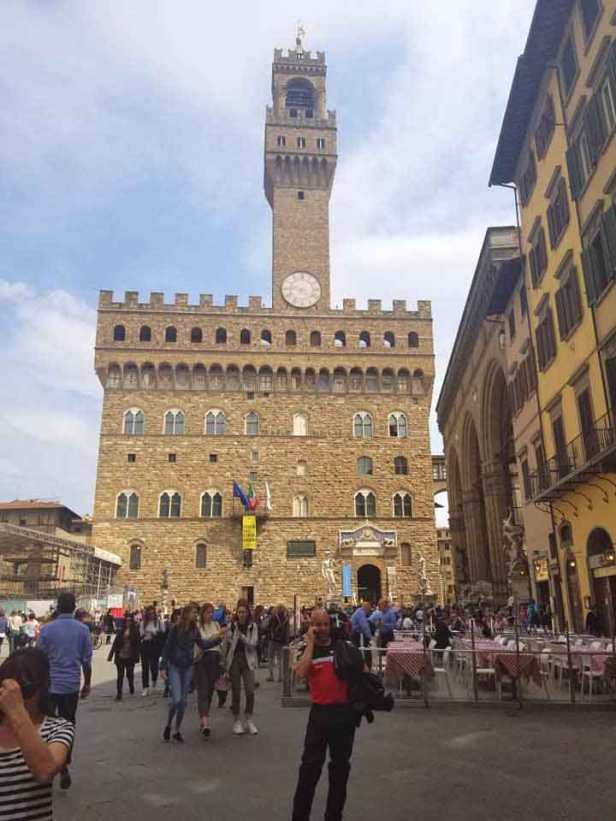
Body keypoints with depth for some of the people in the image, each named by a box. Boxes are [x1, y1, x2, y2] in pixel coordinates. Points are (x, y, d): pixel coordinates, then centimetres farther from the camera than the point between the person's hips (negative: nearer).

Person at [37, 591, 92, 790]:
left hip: (50, 684, -1)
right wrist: (87, 684, 11)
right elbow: (87, 660, 0)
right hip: (72, 685, 2)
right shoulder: (83, 630, -3)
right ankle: (64, 765, 12)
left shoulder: (47, 629, -7)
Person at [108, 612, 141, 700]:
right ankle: (119, 694, 11)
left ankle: (131, 686, 38)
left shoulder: (135, 631, -2)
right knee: (120, 675, 3)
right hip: (120, 656, 2)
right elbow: (115, 643, 6)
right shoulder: (121, 631, 4)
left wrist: (136, 656, -10)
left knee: (129, 674, 7)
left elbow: (138, 644, -4)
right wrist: (111, 655, 4)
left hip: (130, 657, -1)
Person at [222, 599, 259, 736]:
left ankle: (249, 720, 12)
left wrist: (240, 636, -19)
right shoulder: (231, 626, 0)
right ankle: (237, 721, 19)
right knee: (236, 692, 5)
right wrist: (224, 663, 2)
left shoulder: (252, 626, 1)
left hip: (248, 661, 0)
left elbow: (253, 644, -8)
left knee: (250, 691, -5)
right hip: (234, 660, 0)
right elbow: (226, 645, 3)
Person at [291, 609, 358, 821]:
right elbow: (300, 673, -22)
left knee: (341, 766, 13)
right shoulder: (307, 649, -1)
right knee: (310, 765, 3)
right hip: (320, 712, -2)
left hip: (345, 711, 2)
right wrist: (311, 643, -18)